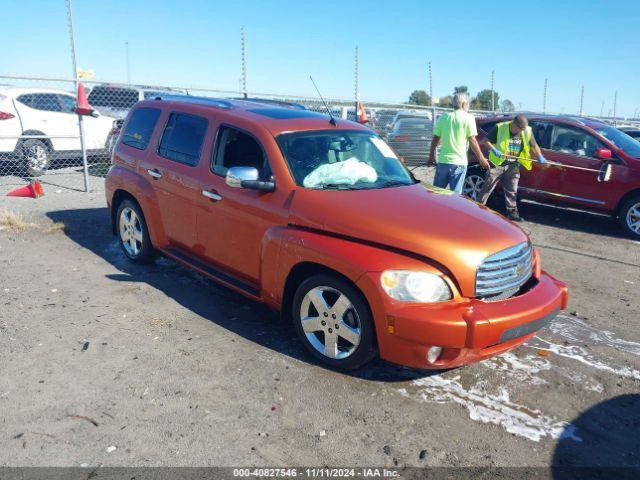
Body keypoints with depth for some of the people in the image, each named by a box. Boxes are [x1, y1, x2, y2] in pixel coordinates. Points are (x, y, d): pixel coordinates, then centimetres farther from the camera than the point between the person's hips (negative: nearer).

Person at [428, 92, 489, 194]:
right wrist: (482, 159, 0)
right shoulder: (468, 118, -3)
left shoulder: (443, 117, 8)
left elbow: (435, 139, 9)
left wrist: (431, 156, 20)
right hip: (459, 162, -4)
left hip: (443, 161, 4)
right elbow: (472, 141, -7)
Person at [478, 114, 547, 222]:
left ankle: (512, 212, 20)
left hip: (513, 166, 4)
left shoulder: (527, 131, 0)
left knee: (512, 190, 11)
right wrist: (493, 150, -27)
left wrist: (539, 156, -8)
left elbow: (534, 145, 9)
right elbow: (486, 141, -9)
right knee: (487, 188, -1)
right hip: (497, 163, -4)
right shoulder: (499, 128, -14)